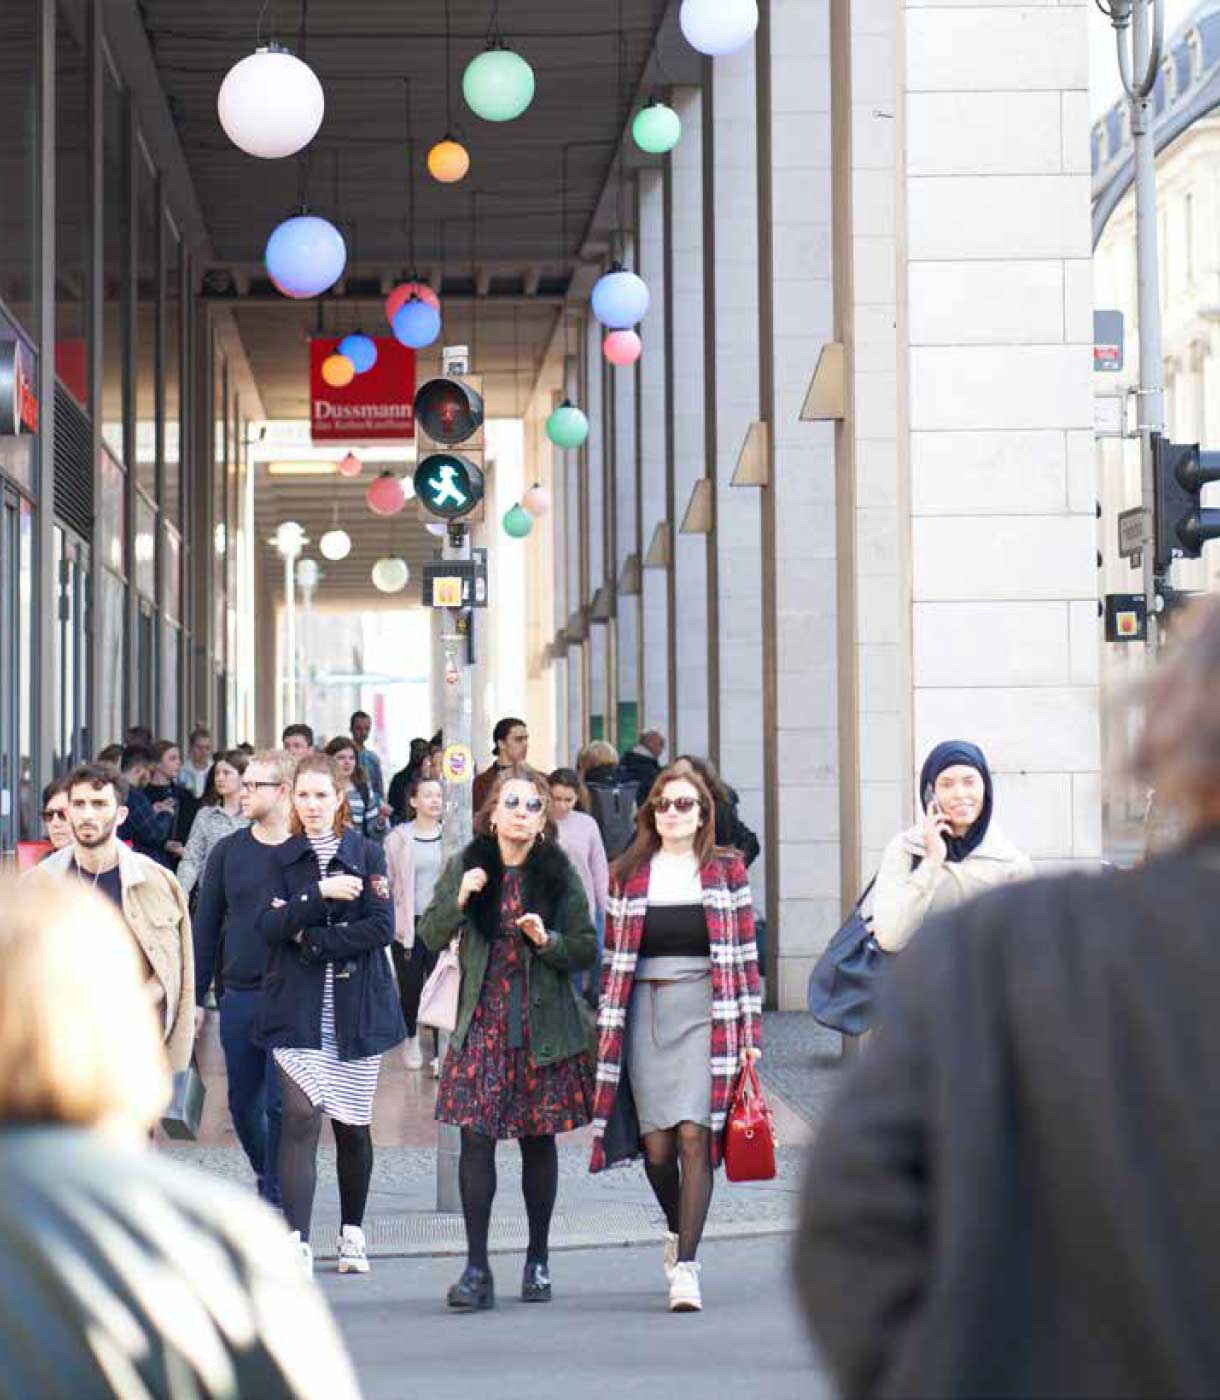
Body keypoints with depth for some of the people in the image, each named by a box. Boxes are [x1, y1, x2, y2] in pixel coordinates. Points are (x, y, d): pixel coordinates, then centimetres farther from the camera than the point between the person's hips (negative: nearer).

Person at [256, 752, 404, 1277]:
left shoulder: (367, 854, 4)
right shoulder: (281, 859, 7)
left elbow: (381, 928, -7)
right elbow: (269, 926, -7)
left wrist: (311, 940, -10)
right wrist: (320, 893, -19)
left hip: (357, 1008, 0)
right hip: (298, 1010, 0)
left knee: (352, 1125, 9)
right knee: (301, 1117, -15)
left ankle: (352, 1231, 27)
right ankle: (297, 1241, -18)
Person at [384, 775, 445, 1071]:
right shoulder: (399, 838, 0)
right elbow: (386, 882, 3)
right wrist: (389, 919, -5)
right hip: (408, 924, 0)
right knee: (410, 986, 7)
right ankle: (411, 1040, 28)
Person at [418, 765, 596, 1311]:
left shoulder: (559, 873, 2)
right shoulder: (465, 866, 4)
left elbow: (587, 948, 4)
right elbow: (431, 937, 3)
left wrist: (548, 941, -14)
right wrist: (459, 900, -14)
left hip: (544, 1026, 0)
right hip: (483, 1023, 0)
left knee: (538, 1140, 6)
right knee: (476, 1137, -9)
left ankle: (537, 1261, 19)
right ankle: (476, 1268, -6)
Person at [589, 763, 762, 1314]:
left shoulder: (726, 871, 7)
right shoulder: (629, 875, 11)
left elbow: (745, 955, 6)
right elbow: (613, 959, 12)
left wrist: (750, 1032, 1)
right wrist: (605, 1031, 7)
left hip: (705, 1010, -2)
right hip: (645, 1012, 2)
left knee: (694, 1135, -14)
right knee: (656, 1144, -2)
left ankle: (686, 1264, -12)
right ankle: (677, 1231, 28)